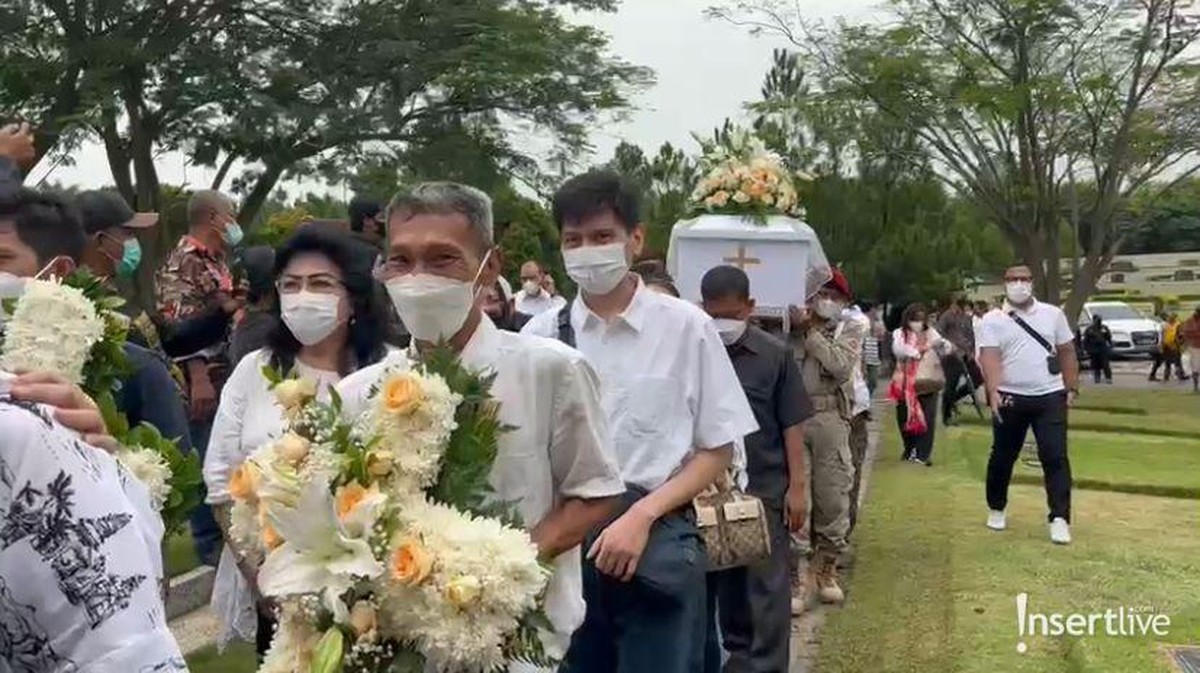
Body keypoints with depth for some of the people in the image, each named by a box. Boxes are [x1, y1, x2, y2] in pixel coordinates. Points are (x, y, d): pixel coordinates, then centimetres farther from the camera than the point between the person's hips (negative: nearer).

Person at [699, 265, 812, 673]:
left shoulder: (775, 355, -5)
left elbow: (792, 426, -2)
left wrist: (797, 486, -5)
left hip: (765, 489, -2)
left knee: (766, 590, 3)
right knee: (722, 585, 15)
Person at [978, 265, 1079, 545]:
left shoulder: (1053, 314, 6)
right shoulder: (993, 320, -1)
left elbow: (1067, 352, 11)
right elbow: (989, 357, -13)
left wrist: (1072, 388, 6)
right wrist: (993, 392, -26)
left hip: (1050, 397, 1)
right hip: (1010, 398, -1)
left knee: (1056, 457, -5)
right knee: (1002, 457, 10)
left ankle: (1060, 519, -3)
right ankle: (996, 509, 29)